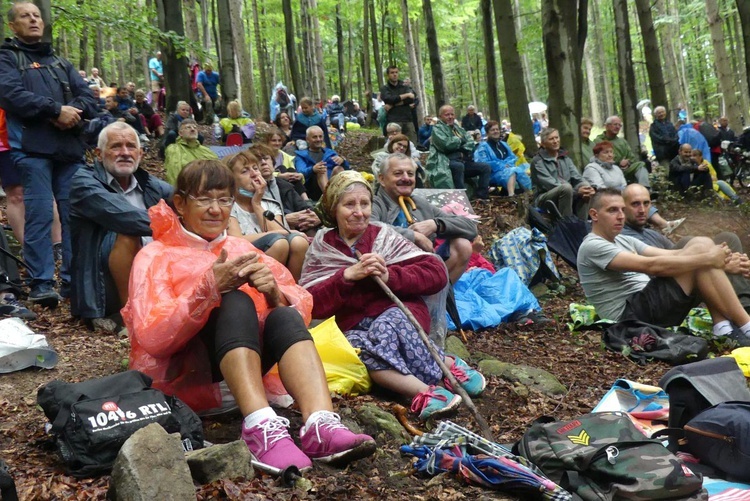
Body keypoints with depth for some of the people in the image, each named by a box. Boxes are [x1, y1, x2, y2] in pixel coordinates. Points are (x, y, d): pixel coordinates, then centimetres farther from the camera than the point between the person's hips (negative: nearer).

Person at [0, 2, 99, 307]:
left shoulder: (61, 63, 26)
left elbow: (88, 99, 14)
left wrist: (73, 111, -8)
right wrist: (56, 110, -14)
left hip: (70, 147, 5)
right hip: (32, 148, -4)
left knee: (75, 214, 1)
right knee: (40, 215, -11)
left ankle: (74, 280, 7)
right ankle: (41, 283, -7)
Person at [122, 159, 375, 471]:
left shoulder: (241, 249, 16)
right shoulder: (155, 257, 4)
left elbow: (303, 306, 6)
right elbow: (151, 337, -13)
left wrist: (275, 292, -18)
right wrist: (210, 288, -25)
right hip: (181, 370, -4)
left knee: (285, 317, -25)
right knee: (236, 302, -30)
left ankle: (320, 425, -45)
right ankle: (261, 428, -50)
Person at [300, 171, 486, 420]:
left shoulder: (384, 235, 8)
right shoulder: (321, 247, 9)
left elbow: (437, 273, -1)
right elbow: (309, 304, -3)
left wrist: (390, 276, -16)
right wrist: (347, 275, -15)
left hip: (400, 313, 0)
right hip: (354, 326, 1)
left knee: (386, 324, -35)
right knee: (354, 345, -34)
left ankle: (449, 366, -25)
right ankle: (427, 391, -41)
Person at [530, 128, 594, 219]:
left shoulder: (565, 157, 16)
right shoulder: (537, 161, -5)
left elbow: (576, 177, 4)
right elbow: (550, 184, -17)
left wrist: (589, 188, -19)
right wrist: (576, 191, -26)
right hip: (544, 198, -6)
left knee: (585, 185, -22)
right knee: (567, 187, -33)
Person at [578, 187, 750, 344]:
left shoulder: (623, 241, 21)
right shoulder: (592, 246, -10)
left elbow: (671, 255, 10)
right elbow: (651, 266, -20)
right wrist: (708, 259, -17)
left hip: (648, 305, 9)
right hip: (632, 314, -9)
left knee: (701, 243, -3)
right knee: (698, 250, -16)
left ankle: (723, 325, -10)